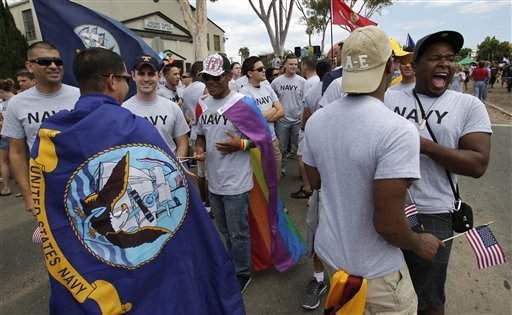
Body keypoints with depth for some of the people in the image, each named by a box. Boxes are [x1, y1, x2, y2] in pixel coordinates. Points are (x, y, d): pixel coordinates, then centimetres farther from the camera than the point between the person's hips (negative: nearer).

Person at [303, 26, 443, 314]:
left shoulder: (316, 121, -8)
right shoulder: (398, 130, -29)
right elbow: (388, 225, -27)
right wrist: (420, 244, -6)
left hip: (329, 250, 5)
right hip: (374, 272, -5)